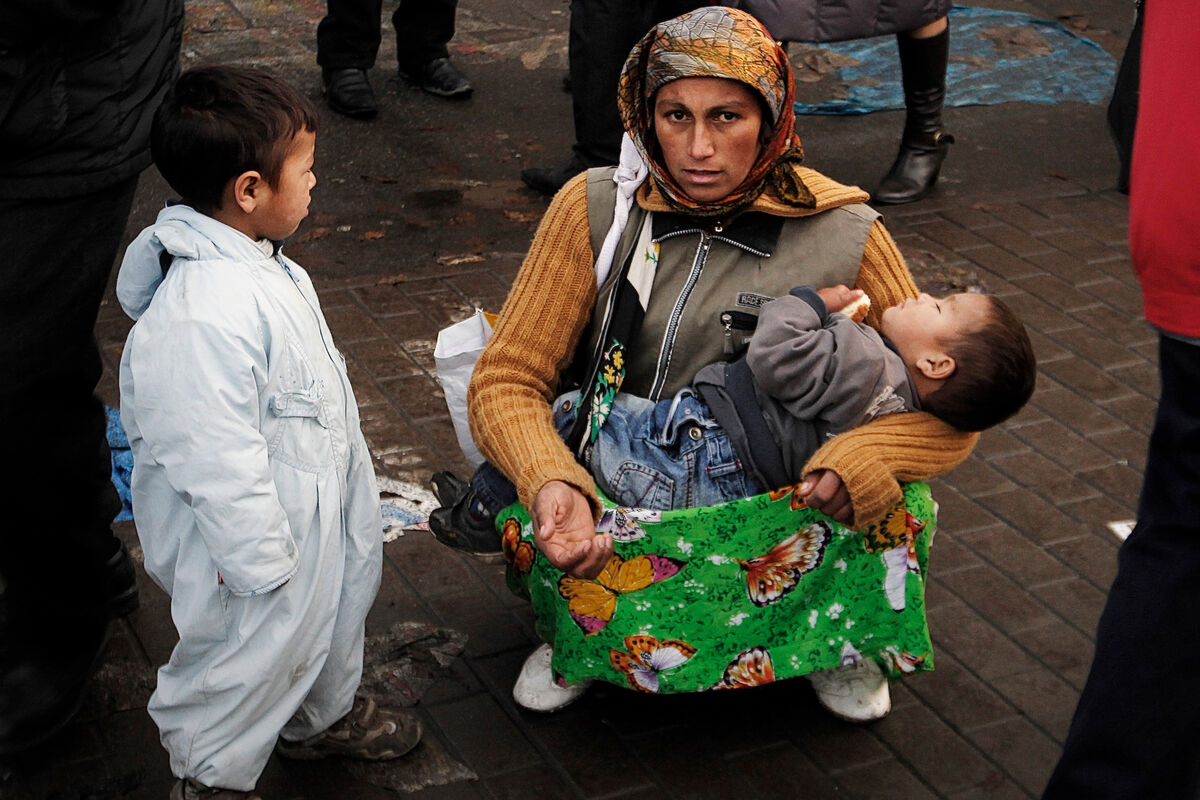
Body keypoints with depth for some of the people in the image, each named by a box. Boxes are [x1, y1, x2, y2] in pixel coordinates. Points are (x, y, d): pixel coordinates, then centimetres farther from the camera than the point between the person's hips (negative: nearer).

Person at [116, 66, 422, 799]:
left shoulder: (259, 265, -2)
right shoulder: (202, 318, -36)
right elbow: (218, 464, -32)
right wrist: (262, 567, -23)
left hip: (321, 508, 10)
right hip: (260, 531, -10)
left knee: (333, 615, 30)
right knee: (254, 654, 12)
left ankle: (324, 716, 57)